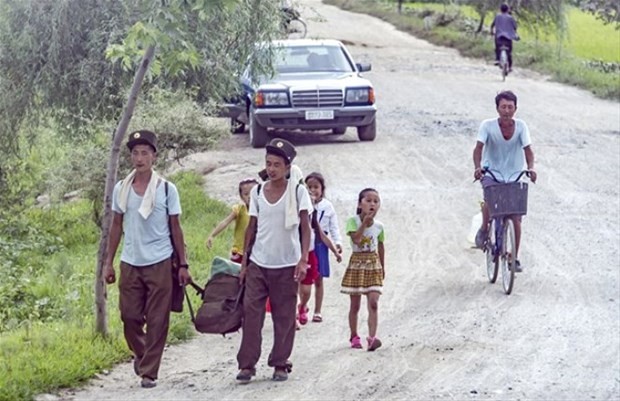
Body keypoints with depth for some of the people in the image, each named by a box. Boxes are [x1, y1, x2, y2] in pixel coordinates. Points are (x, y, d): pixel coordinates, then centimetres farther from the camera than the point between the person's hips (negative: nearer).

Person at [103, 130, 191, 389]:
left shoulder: (167, 189, -2)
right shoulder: (121, 189, 5)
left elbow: (175, 228, 3)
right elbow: (116, 226, 12)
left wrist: (183, 265, 0)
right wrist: (108, 263, 9)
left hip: (159, 263, -2)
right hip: (130, 263, 2)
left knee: (157, 321, -1)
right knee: (130, 317, 5)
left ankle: (149, 372, 8)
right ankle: (141, 354, 32)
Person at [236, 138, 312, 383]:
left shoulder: (297, 191, -3)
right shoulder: (257, 192, 6)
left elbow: (305, 227, -6)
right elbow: (251, 228, 10)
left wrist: (303, 259, -17)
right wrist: (244, 263, 8)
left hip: (287, 265, -2)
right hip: (258, 264, 2)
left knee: (284, 317, 5)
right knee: (251, 312, -4)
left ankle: (280, 364, 15)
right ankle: (247, 364, 1)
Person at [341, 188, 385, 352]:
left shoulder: (379, 226, 2)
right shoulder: (353, 221, -9)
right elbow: (356, 239, -24)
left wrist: (382, 267, 18)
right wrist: (365, 222, -24)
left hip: (373, 266, 2)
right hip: (357, 264, -2)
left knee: (373, 303, -10)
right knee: (355, 304, 7)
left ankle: (372, 337, -17)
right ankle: (354, 337, 20)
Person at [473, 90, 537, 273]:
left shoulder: (520, 126, -10)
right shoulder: (488, 125, -14)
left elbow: (527, 149, -16)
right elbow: (479, 148, -21)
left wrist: (531, 168, -35)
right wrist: (477, 167, -40)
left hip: (515, 175, 2)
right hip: (492, 173, -1)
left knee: (516, 219, -1)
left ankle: (514, 258, 13)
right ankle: (484, 229, -3)